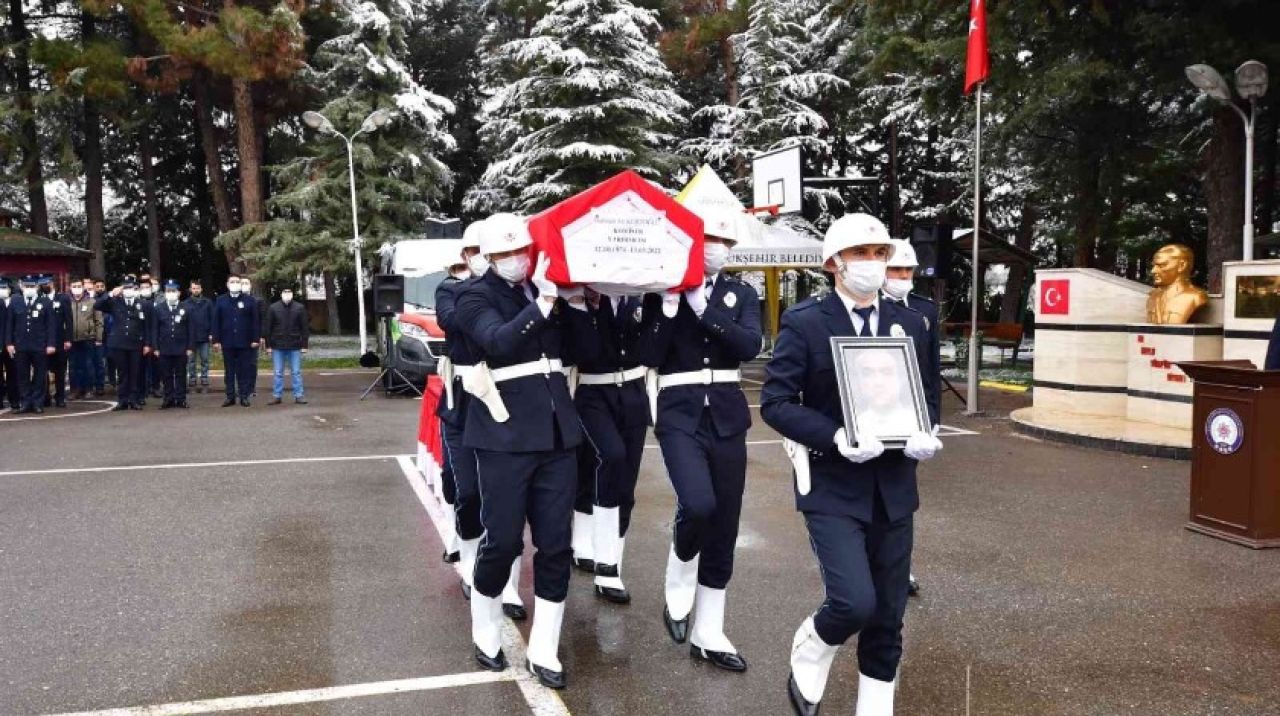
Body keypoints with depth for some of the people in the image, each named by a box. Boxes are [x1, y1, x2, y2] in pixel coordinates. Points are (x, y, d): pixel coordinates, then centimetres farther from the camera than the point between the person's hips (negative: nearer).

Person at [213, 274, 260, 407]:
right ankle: (230, 396, 12)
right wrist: (216, 340, -1)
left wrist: (255, 339, -5)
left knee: (244, 370, 3)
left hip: (245, 342, -1)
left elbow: (255, 321, 1)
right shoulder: (220, 301, 5)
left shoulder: (249, 300, 2)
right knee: (230, 370, 7)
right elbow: (216, 322, 5)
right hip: (227, 342, 1)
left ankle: (244, 396, 9)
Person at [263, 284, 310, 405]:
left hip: (295, 346, 0)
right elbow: (267, 328, 3)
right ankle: (276, 396, 12)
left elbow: (305, 328, 3)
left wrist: (304, 345, -1)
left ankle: (299, 396, 9)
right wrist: (268, 345, -1)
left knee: (296, 372, 4)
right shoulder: (273, 308, 2)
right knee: (278, 373, 6)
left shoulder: (300, 308, 2)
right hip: (277, 346, 0)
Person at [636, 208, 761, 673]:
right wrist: (669, 304, -15)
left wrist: (703, 307, -15)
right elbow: (649, 356, -8)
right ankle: (679, 582, 6)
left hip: (727, 417, 3)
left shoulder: (742, 294, 8)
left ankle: (708, 635, 20)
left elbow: (750, 346, -10)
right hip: (680, 414, -3)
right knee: (698, 505, -27)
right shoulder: (662, 292, 2)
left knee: (723, 528, 6)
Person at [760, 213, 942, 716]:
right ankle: (807, 660, 17)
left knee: (888, 614, 10)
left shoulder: (910, 323, 8)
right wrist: (836, 436, -23)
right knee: (854, 602, -16)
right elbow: (775, 402, -10)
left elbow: (926, 394, 16)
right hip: (832, 486, -5)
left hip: (893, 488, 5)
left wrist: (924, 432, -7)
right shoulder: (804, 323, -7)